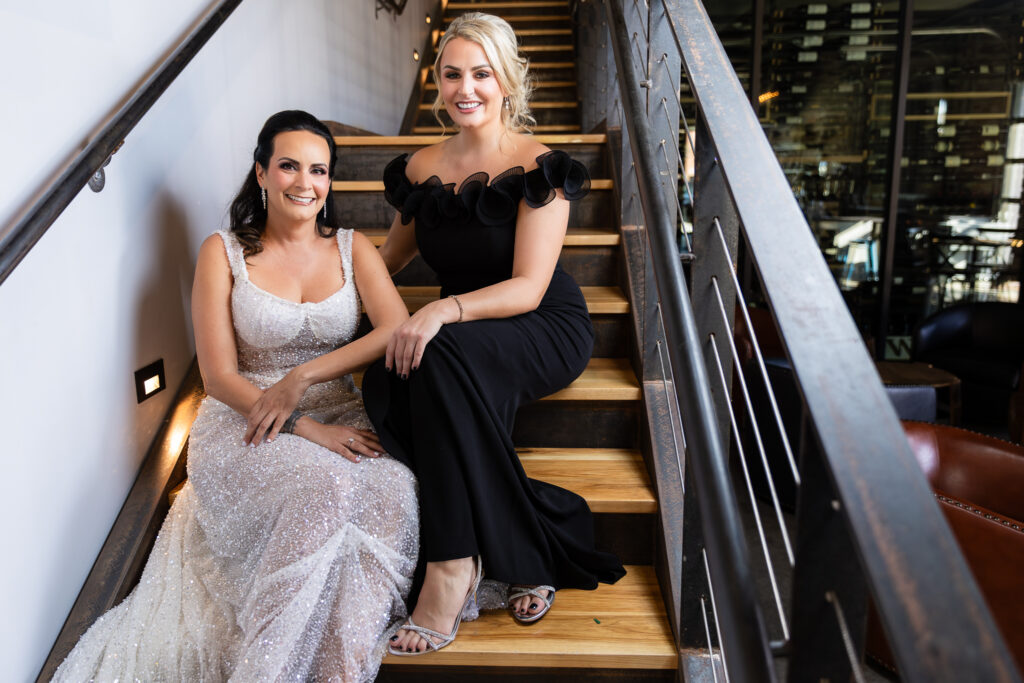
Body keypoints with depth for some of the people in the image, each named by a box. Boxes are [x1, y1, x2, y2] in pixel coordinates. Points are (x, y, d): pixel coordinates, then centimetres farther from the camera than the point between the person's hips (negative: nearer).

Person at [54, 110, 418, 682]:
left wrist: (300, 379, -18)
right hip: (243, 423, -2)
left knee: (395, 486, -32)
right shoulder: (224, 253, 5)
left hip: (340, 417, 3)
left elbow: (399, 330, -7)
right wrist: (306, 428, -17)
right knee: (324, 484, -36)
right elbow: (220, 377, -3)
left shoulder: (354, 249, 11)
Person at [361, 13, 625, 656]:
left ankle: (454, 567, -26)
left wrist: (444, 311, -33)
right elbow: (386, 260, 21)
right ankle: (532, 549, -21)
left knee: (442, 353, -36)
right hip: (460, 338, 5)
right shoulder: (422, 169, 7)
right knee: (384, 384, -29)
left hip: (546, 328, -4)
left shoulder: (539, 168, -9)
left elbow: (528, 288, -18)